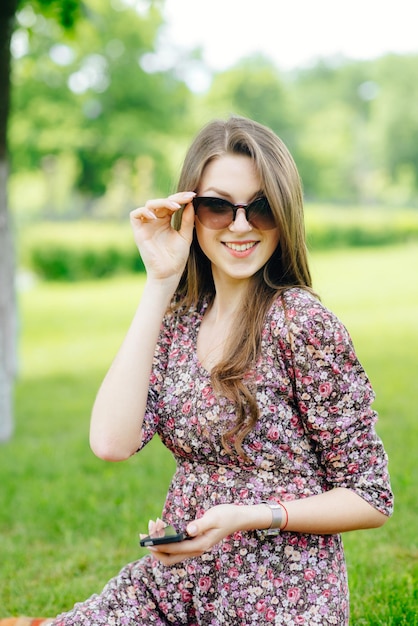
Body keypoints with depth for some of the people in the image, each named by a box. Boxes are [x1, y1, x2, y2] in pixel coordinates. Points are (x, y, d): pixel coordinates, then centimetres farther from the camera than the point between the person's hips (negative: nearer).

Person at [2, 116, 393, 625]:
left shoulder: (300, 321, -13)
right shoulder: (180, 318, 4)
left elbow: (372, 499, -8)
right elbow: (112, 441, -14)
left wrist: (248, 517, -22)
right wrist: (159, 282, -12)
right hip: (173, 579, 5)